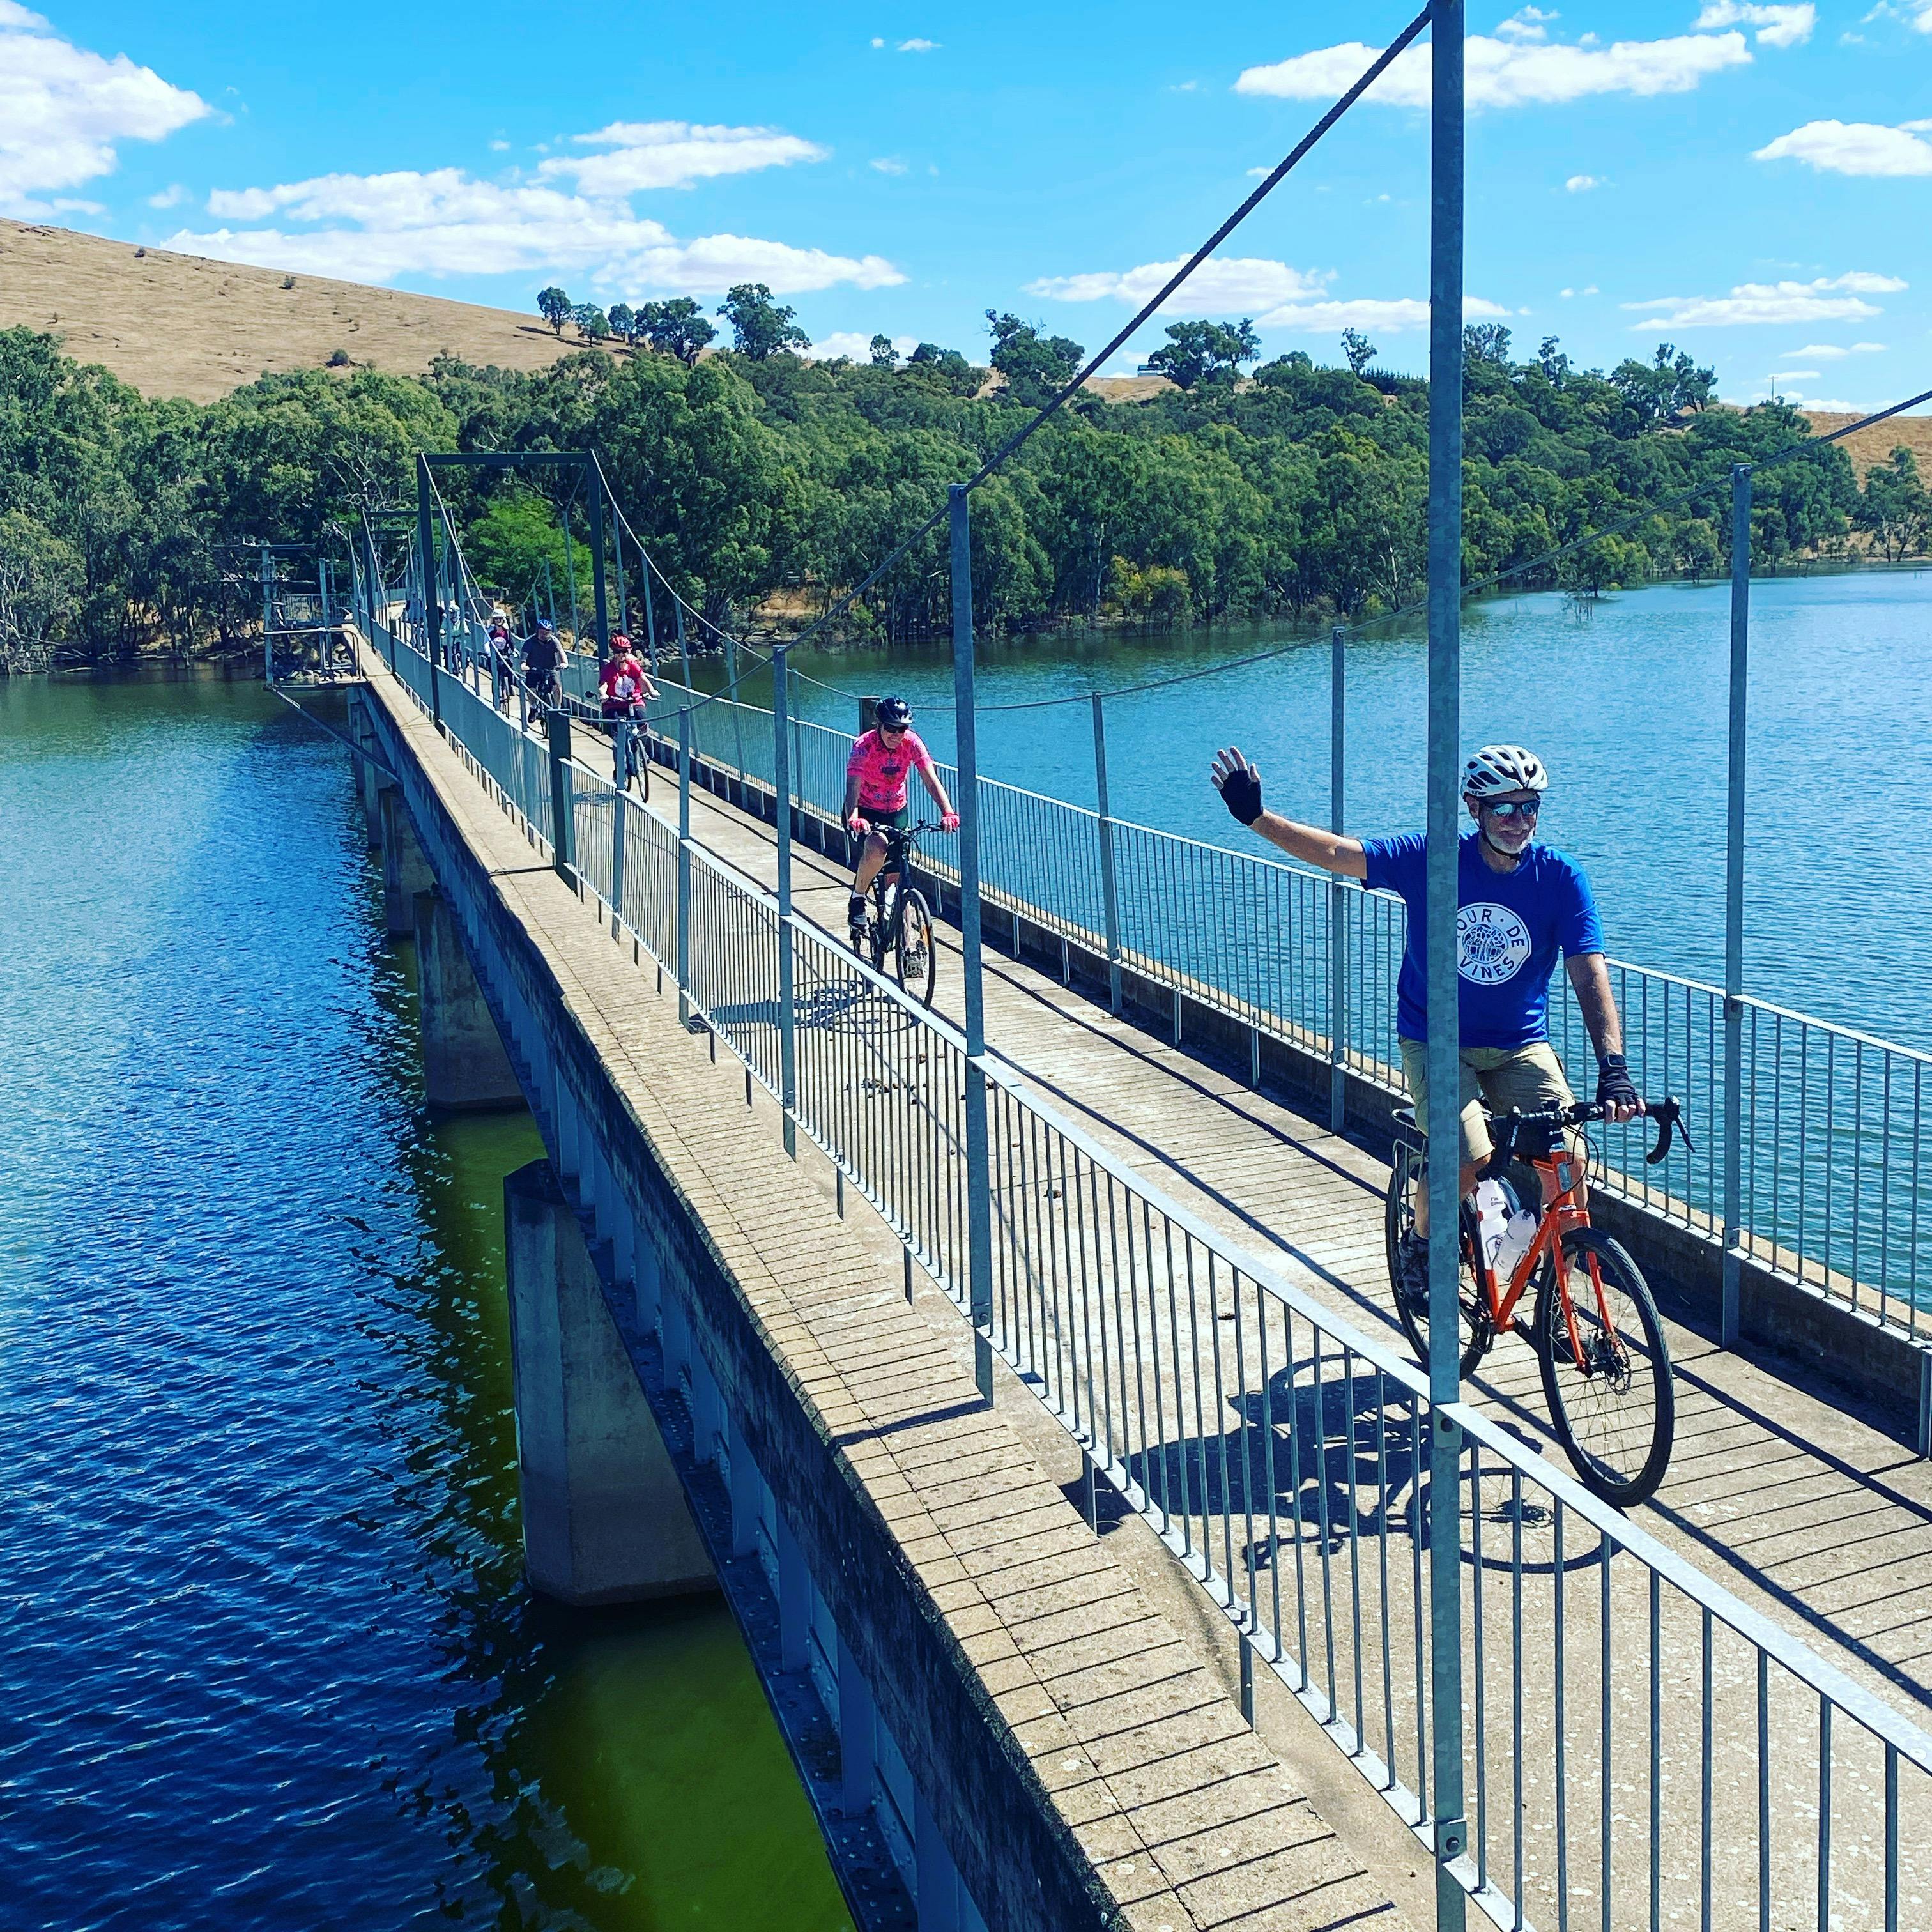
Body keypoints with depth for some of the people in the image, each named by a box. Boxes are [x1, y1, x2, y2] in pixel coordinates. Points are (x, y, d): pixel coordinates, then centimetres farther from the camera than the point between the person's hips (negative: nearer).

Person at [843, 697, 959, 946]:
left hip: (897, 812, 4)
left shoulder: (911, 743, -17)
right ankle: (857, 899, -11)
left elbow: (931, 779, -24)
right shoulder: (864, 746, -25)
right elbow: (853, 787, -37)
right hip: (864, 812, -4)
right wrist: (853, 819, -56)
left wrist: (948, 812, -41)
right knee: (878, 848, -35)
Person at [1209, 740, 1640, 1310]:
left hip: (1521, 1048, 2)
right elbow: (1333, 853, -13)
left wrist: (1613, 1068, -30)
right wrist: (1256, 816, -24)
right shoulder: (1431, 859, -11)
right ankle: (1420, 1248, 8)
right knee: (1465, 1161, -24)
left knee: (1569, 1158, -19)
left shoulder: (1561, 877, -10)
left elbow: (1590, 977, -18)